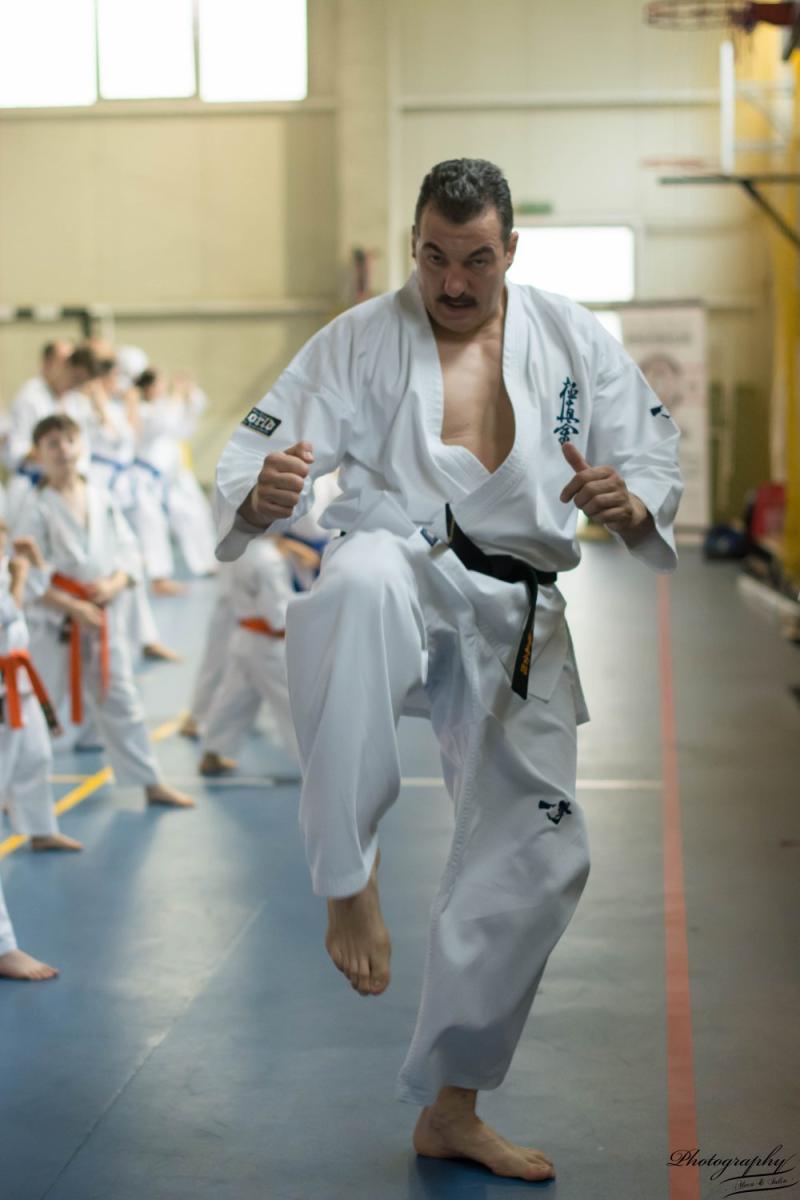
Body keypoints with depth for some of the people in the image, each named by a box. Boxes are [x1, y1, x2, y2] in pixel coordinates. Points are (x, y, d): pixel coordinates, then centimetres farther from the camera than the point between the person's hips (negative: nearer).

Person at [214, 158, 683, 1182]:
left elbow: (656, 455, 6)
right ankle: (349, 880, -33)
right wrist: (262, 492, -32)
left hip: (515, 619, 4)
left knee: (536, 856, 2)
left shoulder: (575, 342, 5)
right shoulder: (358, 342, -2)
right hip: (405, 571, -4)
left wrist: (629, 505, -19)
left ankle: (450, 1110, 19)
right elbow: (257, 455, -7)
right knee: (361, 587, -43)